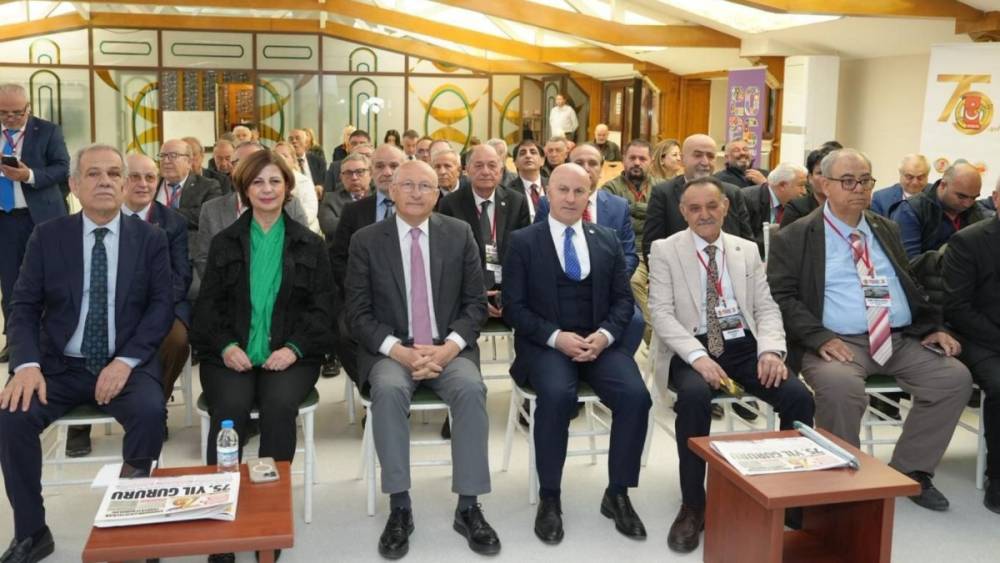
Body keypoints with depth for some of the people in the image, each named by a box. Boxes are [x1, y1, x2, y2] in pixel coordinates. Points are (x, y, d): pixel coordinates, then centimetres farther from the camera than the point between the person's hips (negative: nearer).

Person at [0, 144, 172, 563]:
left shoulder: (151, 238, 3)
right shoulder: (47, 236, 5)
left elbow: (162, 305, -4)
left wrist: (126, 360, -18)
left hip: (126, 365, -1)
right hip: (60, 365, 2)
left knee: (150, 412, -31)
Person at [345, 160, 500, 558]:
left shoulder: (459, 234, 4)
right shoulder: (366, 240, 0)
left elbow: (476, 303, 4)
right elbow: (358, 313, -2)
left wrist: (449, 347, -14)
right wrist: (399, 351, -18)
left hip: (448, 348, 1)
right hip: (390, 351, -1)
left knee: (471, 388, -29)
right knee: (389, 389, -33)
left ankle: (468, 507, -17)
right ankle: (400, 508, -22)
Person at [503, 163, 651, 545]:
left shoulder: (607, 240, 12)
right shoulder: (523, 241, 2)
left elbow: (623, 300, 10)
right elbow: (513, 307, -3)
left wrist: (605, 334, -11)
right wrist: (555, 337, -16)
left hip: (599, 342, 3)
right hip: (545, 345, -3)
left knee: (636, 396, -24)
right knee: (557, 395, -33)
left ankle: (617, 494, -4)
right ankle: (549, 498, -14)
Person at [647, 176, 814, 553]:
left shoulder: (747, 250, 14)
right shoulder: (664, 250, 3)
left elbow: (766, 308, 9)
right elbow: (661, 313, -6)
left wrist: (771, 350, -12)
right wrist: (698, 356, -22)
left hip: (743, 346, 3)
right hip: (692, 349, -3)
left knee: (798, 396, -21)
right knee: (694, 395, -35)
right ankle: (693, 505, -18)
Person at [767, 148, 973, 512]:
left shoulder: (887, 230, 20)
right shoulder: (794, 237, 1)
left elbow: (913, 286, 24)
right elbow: (781, 297, -7)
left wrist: (933, 327, 7)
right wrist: (820, 337, -20)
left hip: (902, 341, 6)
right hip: (838, 343, -6)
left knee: (956, 378, -14)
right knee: (840, 386, -35)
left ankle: (909, 470, 3)